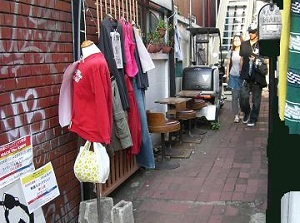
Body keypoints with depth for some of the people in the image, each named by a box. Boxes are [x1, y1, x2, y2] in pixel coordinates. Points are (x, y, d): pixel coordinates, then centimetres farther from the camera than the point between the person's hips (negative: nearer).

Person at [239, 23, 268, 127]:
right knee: (243, 97, -3)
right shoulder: (244, 44, 11)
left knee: (256, 99, 6)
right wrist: (242, 71, 16)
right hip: (246, 76, 3)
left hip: (257, 77, -3)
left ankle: (253, 119, 19)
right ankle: (246, 113, 25)